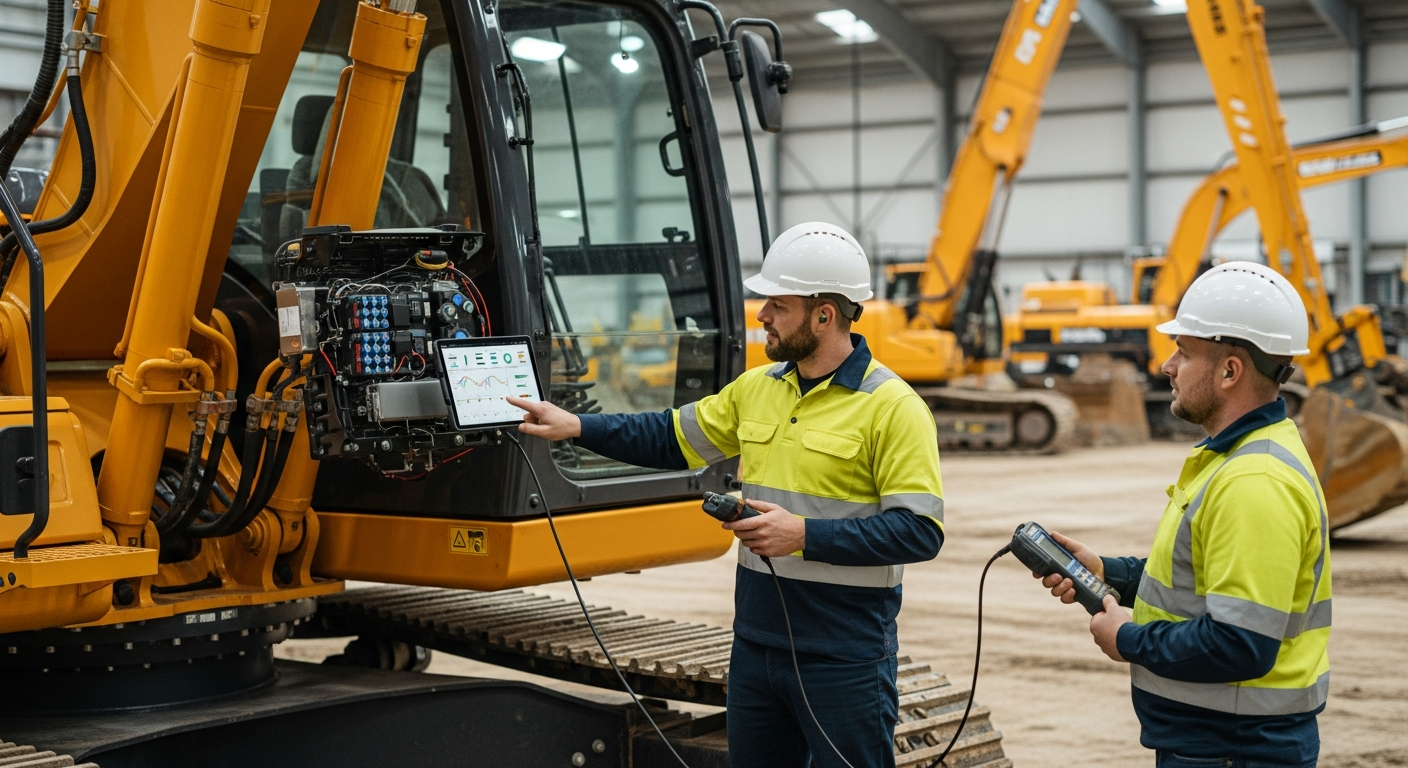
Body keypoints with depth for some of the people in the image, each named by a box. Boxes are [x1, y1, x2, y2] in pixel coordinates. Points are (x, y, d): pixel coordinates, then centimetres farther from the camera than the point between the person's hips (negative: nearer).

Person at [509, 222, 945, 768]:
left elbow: (921, 530, -18)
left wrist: (804, 534, -22)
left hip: (843, 656, -7)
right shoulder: (756, 389, 9)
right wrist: (576, 427, 8)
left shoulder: (893, 409, -13)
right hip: (756, 642, 7)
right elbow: (672, 437, 18)